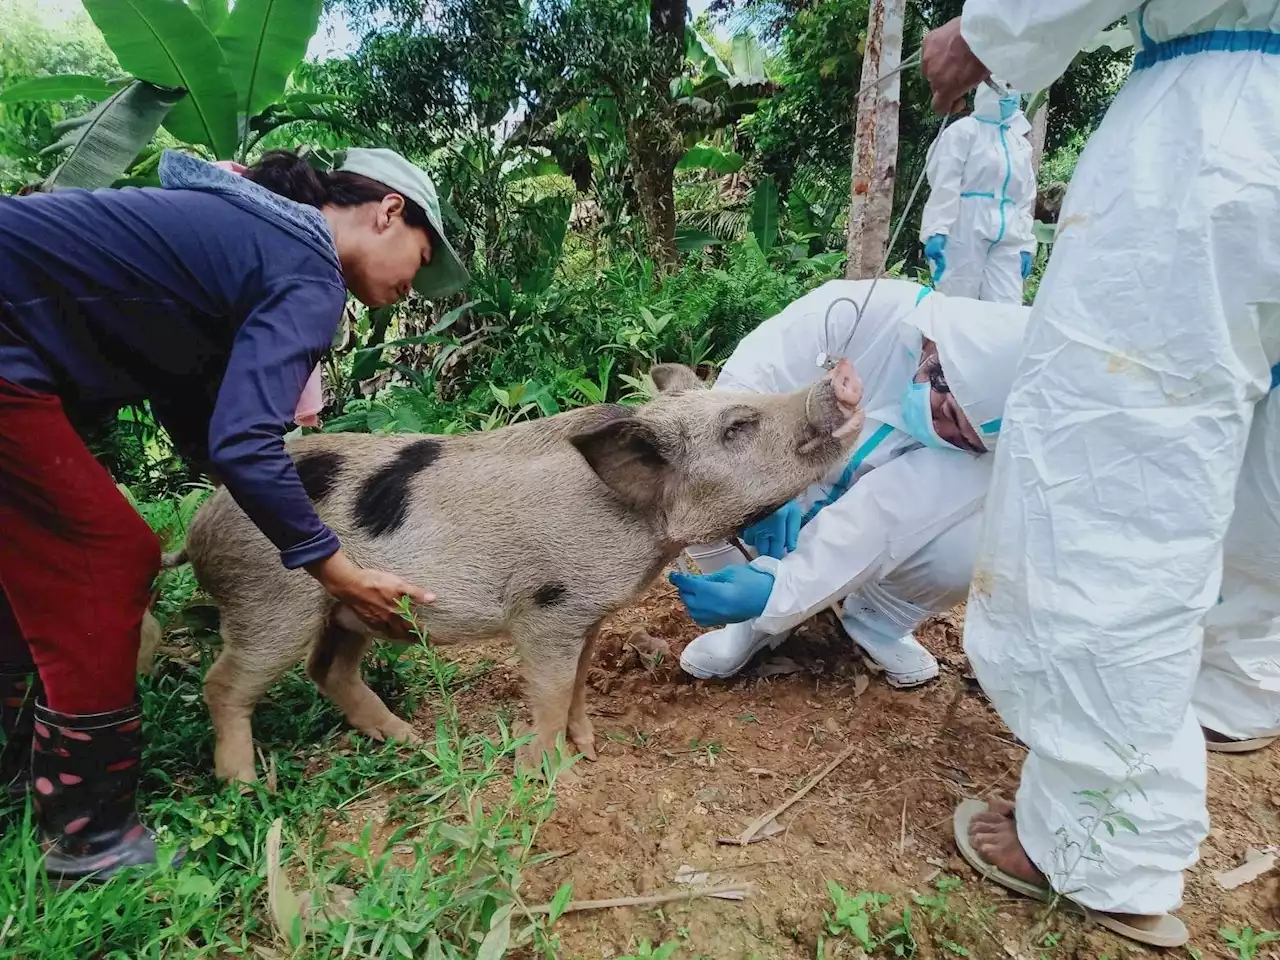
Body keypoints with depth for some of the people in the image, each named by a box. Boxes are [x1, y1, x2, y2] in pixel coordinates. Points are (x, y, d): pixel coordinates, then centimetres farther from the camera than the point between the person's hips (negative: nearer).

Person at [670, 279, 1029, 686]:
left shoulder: (985, 436, -25)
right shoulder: (859, 311, -28)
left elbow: (878, 523, -35)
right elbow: (742, 382, -29)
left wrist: (775, 589, -46)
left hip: (861, 528, 0)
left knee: (969, 550, -29)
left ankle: (881, 618, 6)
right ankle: (760, 619, -6)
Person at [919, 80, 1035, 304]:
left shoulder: (1021, 143, 22)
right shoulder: (964, 130, 4)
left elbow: (1026, 199, 21)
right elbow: (944, 184, -7)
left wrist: (1026, 244, 12)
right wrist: (937, 231, -20)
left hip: (1007, 239, 5)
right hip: (964, 232, -5)